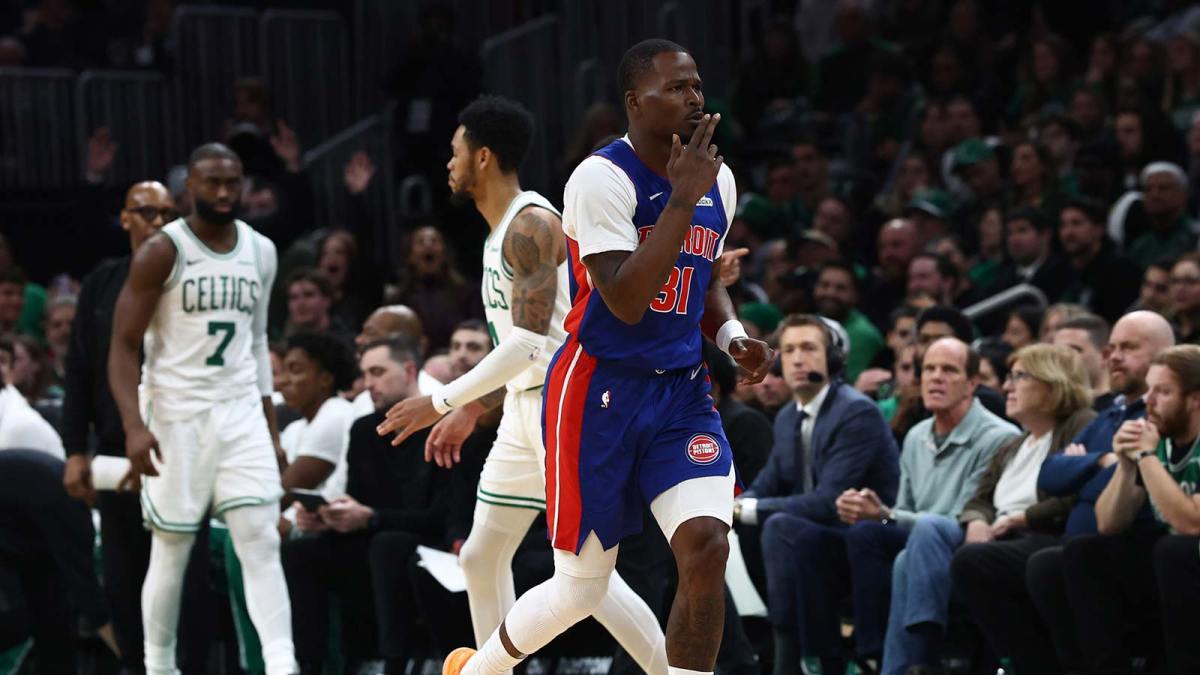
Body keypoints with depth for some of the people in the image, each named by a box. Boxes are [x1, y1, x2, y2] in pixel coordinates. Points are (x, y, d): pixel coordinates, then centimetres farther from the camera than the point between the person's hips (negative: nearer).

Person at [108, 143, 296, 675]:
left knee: (261, 543, -9)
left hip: (241, 413, 4)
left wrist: (270, 427, 15)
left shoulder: (261, 252, 8)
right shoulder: (161, 252, -8)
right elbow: (124, 345, -9)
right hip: (176, 417, -4)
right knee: (171, 552, 4)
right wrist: (134, 426, -21)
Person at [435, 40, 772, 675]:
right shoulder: (602, 178, -16)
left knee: (706, 546, -18)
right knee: (580, 587, 6)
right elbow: (626, 301, -25)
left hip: (680, 391, 5)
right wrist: (682, 198, -26)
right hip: (599, 391, -5)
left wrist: (731, 333, 3)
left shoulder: (718, 180, 6)